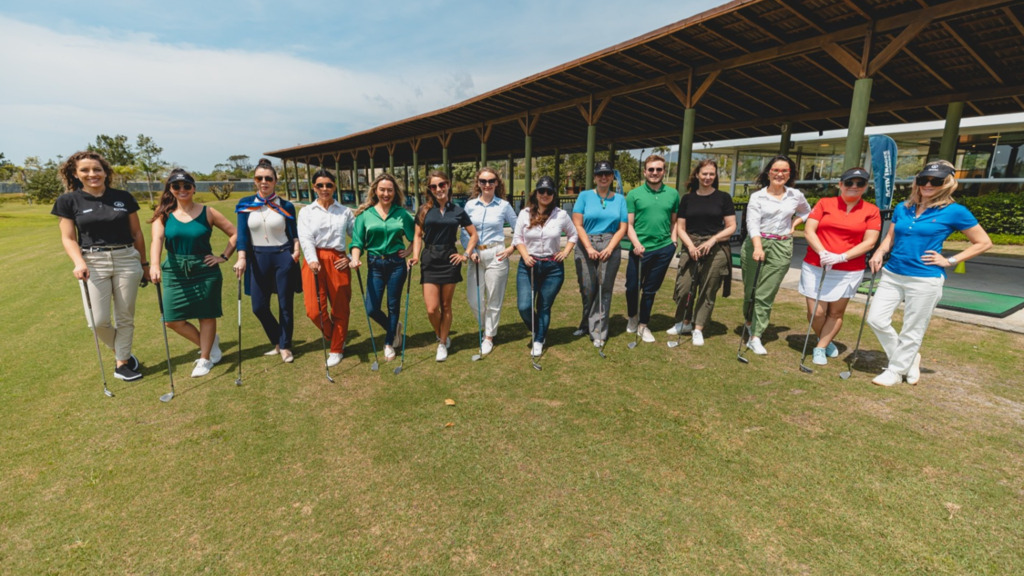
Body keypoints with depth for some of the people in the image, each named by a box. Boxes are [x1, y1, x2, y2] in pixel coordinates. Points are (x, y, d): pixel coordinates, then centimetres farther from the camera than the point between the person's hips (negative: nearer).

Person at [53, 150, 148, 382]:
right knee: (98, 320, -6)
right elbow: (68, 238, 2)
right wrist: (79, 263, -16)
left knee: (125, 317, 6)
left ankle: (122, 362, 21)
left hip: (127, 260, 1)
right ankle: (122, 352, 24)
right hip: (93, 263, 0)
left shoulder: (124, 197, 4)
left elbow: (137, 234, 10)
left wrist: (143, 264, 12)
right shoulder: (69, 201, 2)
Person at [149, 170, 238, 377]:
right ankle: (209, 343, 26)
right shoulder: (164, 214, 0)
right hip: (175, 273, 2)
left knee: (206, 315, 5)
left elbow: (234, 233, 3)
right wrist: (154, 264, -32)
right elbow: (157, 239, -16)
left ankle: (205, 359, 21)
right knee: (173, 320, 2)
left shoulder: (207, 212, -2)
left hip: (205, 270, -2)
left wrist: (224, 257, -5)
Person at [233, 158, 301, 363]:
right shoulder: (245, 204, 2)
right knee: (259, 307, 4)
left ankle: (285, 346, 20)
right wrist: (241, 258, -14)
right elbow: (242, 233, -3)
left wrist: (296, 250, -15)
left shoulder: (286, 206, 0)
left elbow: (294, 233, 3)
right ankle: (277, 342, 26)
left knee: (285, 305, 3)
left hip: (283, 258, -2)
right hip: (258, 259, 2)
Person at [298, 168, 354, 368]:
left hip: (337, 262, 0)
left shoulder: (345, 211, 10)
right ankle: (335, 338, 25)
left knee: (340, 308, 6)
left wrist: (351, 257, 0)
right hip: (314, 261, 0)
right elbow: (305, 238, -6)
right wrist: (312, 260, -22)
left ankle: (337, 349, 25)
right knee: (314, 310, -6)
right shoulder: (306, 211, 8)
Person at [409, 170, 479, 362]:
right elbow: (418, 236, 8)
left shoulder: (457, 211, 3)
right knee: (431, 309, -5)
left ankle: (443, 344, 24)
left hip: (450, 260, 0)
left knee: (446, 306, 7)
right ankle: (441, 336, 26)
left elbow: (473, 234, 10)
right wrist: (415, 256, -6)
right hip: (429, 262, 0)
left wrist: (466, 254, -1)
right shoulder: (424, 210, 4)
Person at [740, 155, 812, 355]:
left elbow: (806, 212, 30)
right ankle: (750, 321, 33)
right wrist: (757, 247, -28)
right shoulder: (757, 197, -1)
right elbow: (752, 223, -13)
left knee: (766, 295, -4)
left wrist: (793, 225, 10)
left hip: (781, 248, 1)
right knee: (750, 289, 6)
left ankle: (755, 337, -1)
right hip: (755, 245, -1)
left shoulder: (796, 196, 9)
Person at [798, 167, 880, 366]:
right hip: (816, 267, 0)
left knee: (836, 313, 6)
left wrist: (841, 257, -17)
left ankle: (820, 348, 20)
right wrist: (822, 253, -18)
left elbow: (869, 242, -3)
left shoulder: (871, 210, 3)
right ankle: (824, 340, 27)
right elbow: (808, 231, -3)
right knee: (816, 312, -1)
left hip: (849, 272, 1)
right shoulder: (825, 203, 3)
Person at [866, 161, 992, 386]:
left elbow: (984, 242, 3)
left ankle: (895, 371, 21)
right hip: (892, 274, 5)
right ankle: (909, 358, 25)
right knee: (876, 319, 2)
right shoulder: (902, 208, 7)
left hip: (925, 280, -4)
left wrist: (950, 261, -7)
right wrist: (879, 253, -4)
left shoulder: (954, 211, -4)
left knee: (912, 331, 4)